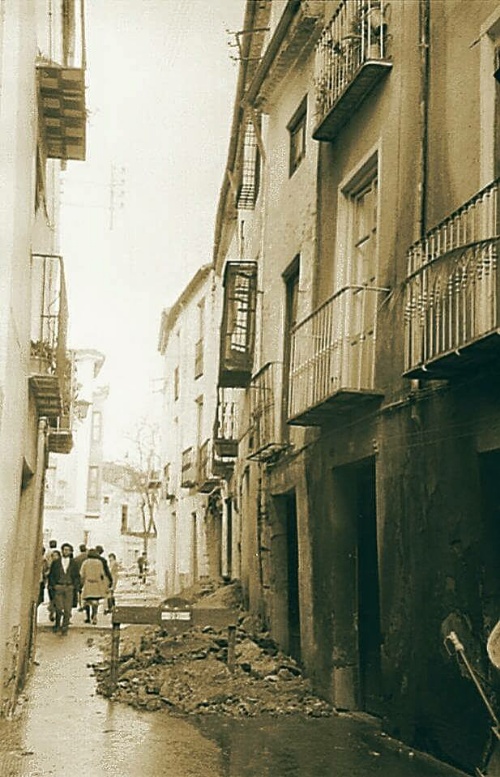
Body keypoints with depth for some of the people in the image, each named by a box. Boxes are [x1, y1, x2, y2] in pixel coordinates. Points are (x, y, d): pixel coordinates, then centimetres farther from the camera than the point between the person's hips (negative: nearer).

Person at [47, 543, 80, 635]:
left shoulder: (73, 563, 10)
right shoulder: (56, 562, 7)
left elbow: (77, 576, 13)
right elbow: (51, 575, 8)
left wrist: (75, 586, -1)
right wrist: (53, 585, -4)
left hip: (69, 588, 1)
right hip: (58, 587, -1)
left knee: (68, 610, -4)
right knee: (59, 608, -10)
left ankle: (64, 628, 5)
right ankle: (57, 624, 13)